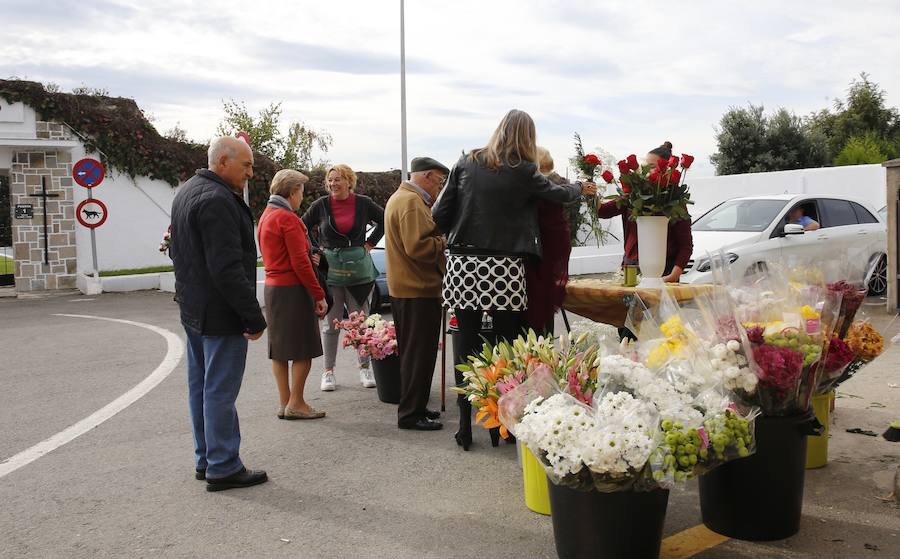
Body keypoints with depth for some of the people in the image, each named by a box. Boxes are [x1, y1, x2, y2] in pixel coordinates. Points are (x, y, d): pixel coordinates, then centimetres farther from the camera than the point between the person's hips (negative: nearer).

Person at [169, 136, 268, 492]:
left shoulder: (187, 192, 14)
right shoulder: (217, 200, -21)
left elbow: (177, 251, 23)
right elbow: (228, 268, -26)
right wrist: (253, 316, -22)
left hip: (193, 309, 11)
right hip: (220, 314, -10)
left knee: (201, 386, 15)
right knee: (220, 391, -3)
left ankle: (205, 459, 26)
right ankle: (223, 468, 5)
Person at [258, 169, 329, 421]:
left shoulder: (266, 216, 14)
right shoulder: (288, 218, -14)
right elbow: (300, 263, -18)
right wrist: (319, 296, -14)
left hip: (272, 287, 9)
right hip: (292, 289, -9)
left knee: (279, 349, 11)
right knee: (304, 349, -2)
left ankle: (284, 402, 17)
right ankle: (295, 403, 2)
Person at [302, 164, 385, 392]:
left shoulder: (363, 203, -1)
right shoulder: (321, 205, -1)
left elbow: (385, 220, 13)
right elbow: (302, 228, 10)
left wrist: (370, 243, 6)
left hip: (359, 268, 0)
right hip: (330, 268, 0)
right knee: (332, 323, 5)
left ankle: (365, 368, 17)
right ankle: (328, 371, 13)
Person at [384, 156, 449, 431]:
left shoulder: (400, 197, 19)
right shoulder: (412, 202, -17)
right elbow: (418, 247, -25)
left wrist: (441, 237, 10)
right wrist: (447, 242, -13)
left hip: (403, 288, 11)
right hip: (418, 289, -11)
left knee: (412, 351, 17)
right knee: (419, 352, -4)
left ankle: (413, 407, 26)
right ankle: (411, 414, 2)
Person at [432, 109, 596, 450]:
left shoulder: (467, 163, 6)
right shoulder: (523, 172, -1)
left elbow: (439, 214, 3)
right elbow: (557, 194, 17)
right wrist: (581, 188, 38)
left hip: (462, 265, 3)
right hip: (503, 269, -2)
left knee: (466, 345, 8)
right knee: (506, 346, 10)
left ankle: (465, 427, 13)